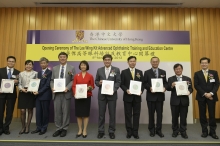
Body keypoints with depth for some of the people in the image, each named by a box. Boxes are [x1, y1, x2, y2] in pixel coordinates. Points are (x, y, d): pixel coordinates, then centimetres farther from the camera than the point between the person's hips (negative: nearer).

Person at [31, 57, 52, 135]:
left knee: (45, 112, 6)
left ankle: (44, 128, 19)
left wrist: (39, 92, -16)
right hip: (38, 95, 6)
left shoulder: (50, 72, -8)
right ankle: (39, 127, 23)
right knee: (38, 111, 10)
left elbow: (47, 84, -13)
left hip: (45, 95, -6)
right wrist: (35, 90, -5)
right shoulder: (39, 72, 15)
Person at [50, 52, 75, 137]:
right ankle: (58, 128, 20)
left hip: (66, 93, -3)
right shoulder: (54, 68, 14)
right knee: (57, 111, 7)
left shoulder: (71, 68, 3)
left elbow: (73, 80, -2)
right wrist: (52, 87, -7)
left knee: (66, 111, 4)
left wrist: (67, 88, -16)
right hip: (56, 93, 3)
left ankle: (64, 129, 17)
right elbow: (52, 80, 12)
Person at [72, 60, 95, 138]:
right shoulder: (76, 76, 5)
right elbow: (73, 86, 3)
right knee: (78, 114, 6)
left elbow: (92, 87, 5)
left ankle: (85, 130, 15)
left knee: (86, 114, 3)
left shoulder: (90, 76, 1)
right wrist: (75, 94, -13)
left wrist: (89, 88, -17)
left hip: (87, 97, -1)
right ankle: (80, 130, 20)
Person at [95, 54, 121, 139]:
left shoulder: (116, 70, 0)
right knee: (101, 114, 9)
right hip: (102, 95, 2)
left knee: (112, 114, 7)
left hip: (112, 95, -2)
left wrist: (113, 90, -19)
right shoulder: (99, 70, 7)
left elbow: (118, 82, -4)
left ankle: (111, 131, 22)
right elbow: (96, 81, 10)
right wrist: (99, 83, -13)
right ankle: (101, 131, 24)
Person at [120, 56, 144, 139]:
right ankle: (129, 132, 18)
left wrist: (141, 91, -11)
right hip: (127, 96, -1)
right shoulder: (124, 72, 3)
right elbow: (121, 84, 0)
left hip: (137, 97, 2)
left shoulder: (140, 72, 9)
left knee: (136, 114, 6)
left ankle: (135, 132, 18)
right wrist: (126, 90, -16)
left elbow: (142, 83, 7)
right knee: (128, 115, 6)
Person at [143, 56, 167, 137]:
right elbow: (144, 84, -1)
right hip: (151, 96, -1)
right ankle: (152, 130, 22)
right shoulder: (147, 72, 2)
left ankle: (159, 130, 21)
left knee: (160, 113, 6)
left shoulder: (163, 72, 9)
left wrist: (164, 87, -12)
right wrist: (149, 88, -18)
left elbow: (165, 83, 8)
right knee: (151, 113, 8)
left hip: (160, 96, 2)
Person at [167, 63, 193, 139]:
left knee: (183, 117, 8)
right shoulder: (170, 79, 4)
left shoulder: (187, 79, 7)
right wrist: (171, 86, -24)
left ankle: (183, 131, 22)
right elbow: (168, 89, -3)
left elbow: (191, 88, 3)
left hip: (184, 100, 1)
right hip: (174, 101, 0)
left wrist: (189, 91, -18)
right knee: (174, 117, 8)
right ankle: (175, 131, 23)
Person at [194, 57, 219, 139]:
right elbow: (196, 86, -4)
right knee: (202, 114, 5)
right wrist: (205, 94, -13)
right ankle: (204, 131, 16)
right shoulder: (197, 74, 4)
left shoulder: (214, 73, 6)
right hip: (201, 97, 0)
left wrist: (211, 93, -15)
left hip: (212, 96, 0)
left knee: (212, 114, 3)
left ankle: (213, 132, 16)